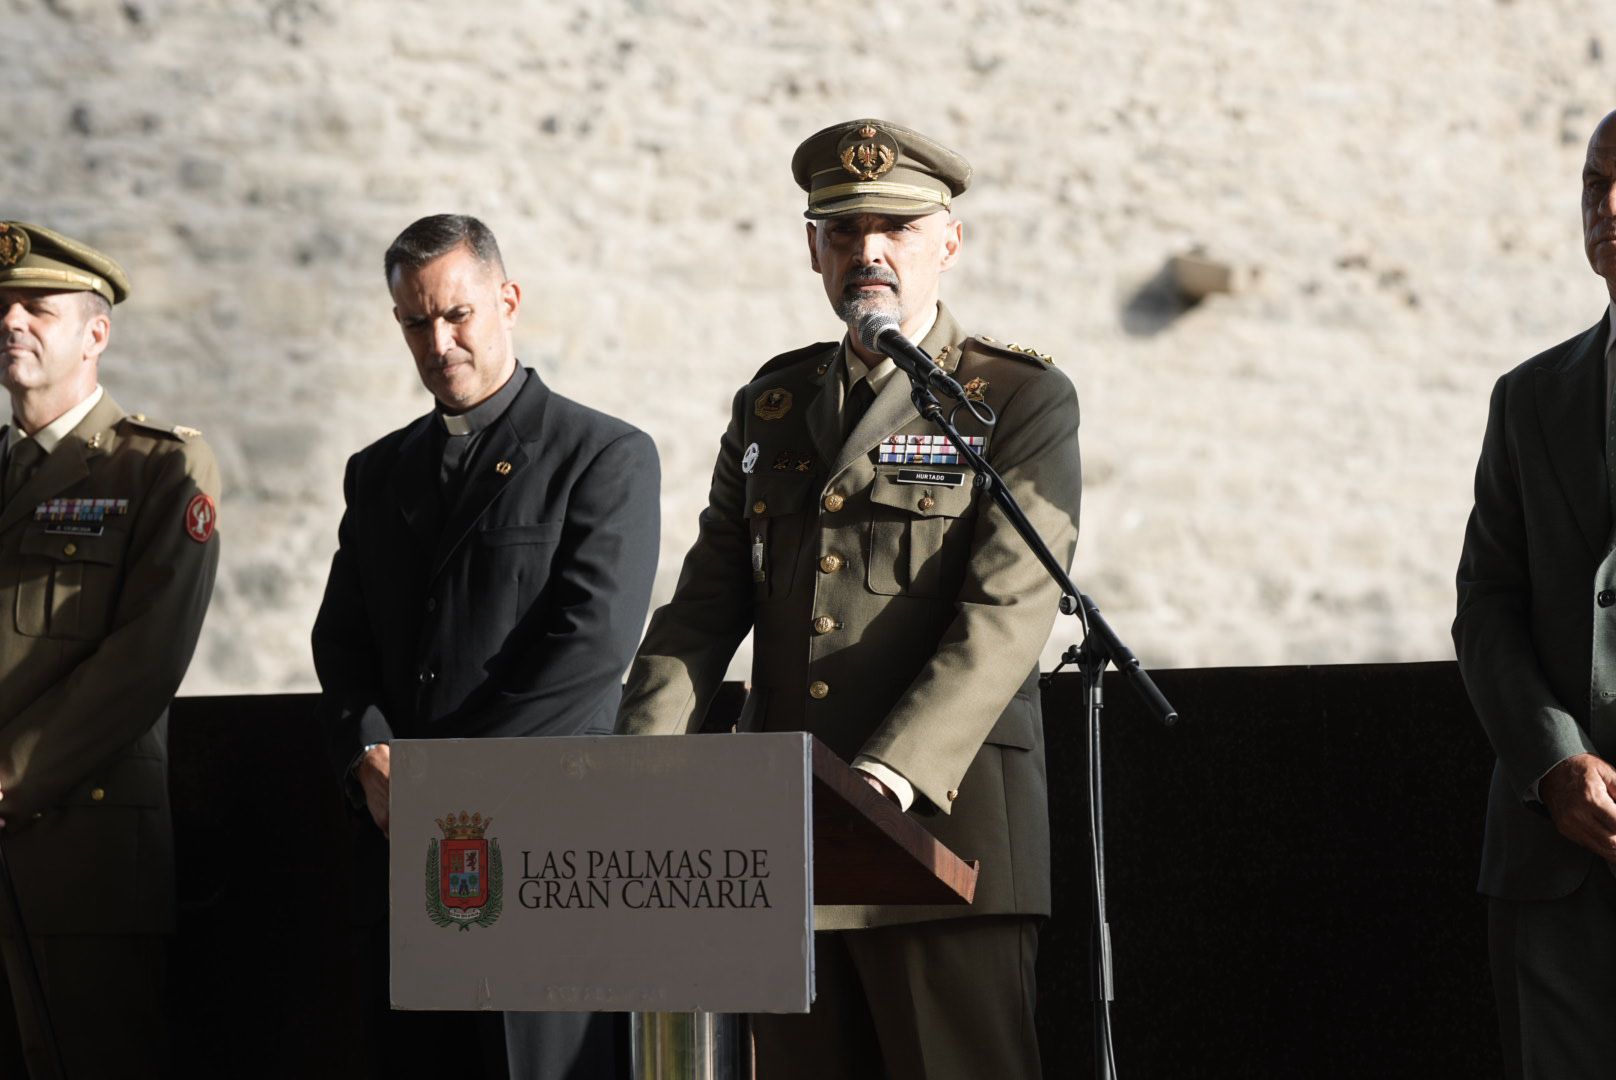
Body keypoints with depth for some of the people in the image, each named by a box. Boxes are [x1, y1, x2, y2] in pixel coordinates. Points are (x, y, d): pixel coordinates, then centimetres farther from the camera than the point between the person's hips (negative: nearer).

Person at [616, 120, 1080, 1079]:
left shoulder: (1022, 400, 1)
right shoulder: (772, 405, 18)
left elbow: (1005, 611, -11)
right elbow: (707, 603, 13)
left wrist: (890, 775, -24)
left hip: (941, 821, -5)